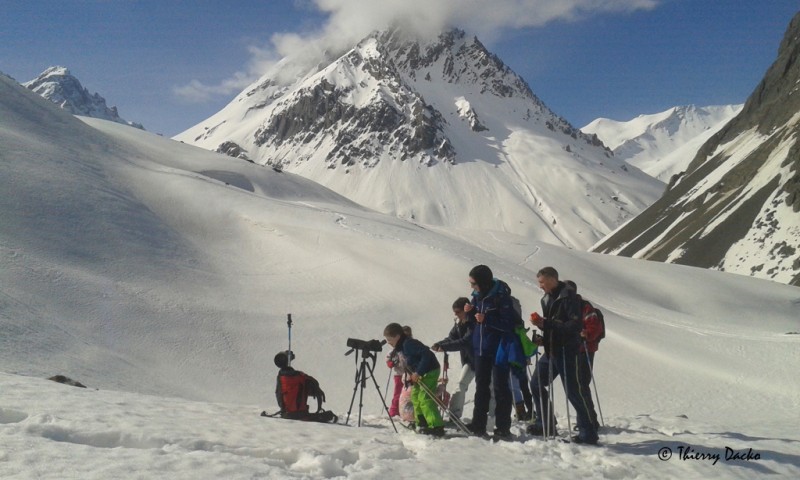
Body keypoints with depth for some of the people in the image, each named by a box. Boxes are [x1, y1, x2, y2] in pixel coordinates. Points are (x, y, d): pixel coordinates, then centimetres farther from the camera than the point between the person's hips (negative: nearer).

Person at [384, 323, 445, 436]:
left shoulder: (408, 344, -23)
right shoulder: (401, 347, 9)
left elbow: (426, 355, -29)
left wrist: (418, 372, -29)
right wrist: (411, 374, 3)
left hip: (430, 371, -11)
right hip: (421, 373, 11)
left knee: (425, 398, -16)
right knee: (415, 395, 18)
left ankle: (437, 427, -18)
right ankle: (422, 424, 27)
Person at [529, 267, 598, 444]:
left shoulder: (568, 297, -13)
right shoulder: (547, 298, 13)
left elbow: (576, 325, -22)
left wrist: (547, 323, -24)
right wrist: (540, 322, -5)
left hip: (566, 351, -9)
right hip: (551, 350, 9)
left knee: (573, 390, -7)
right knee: (537, 384, 12)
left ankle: (588, 431, 2)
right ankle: (545, 423, 24)